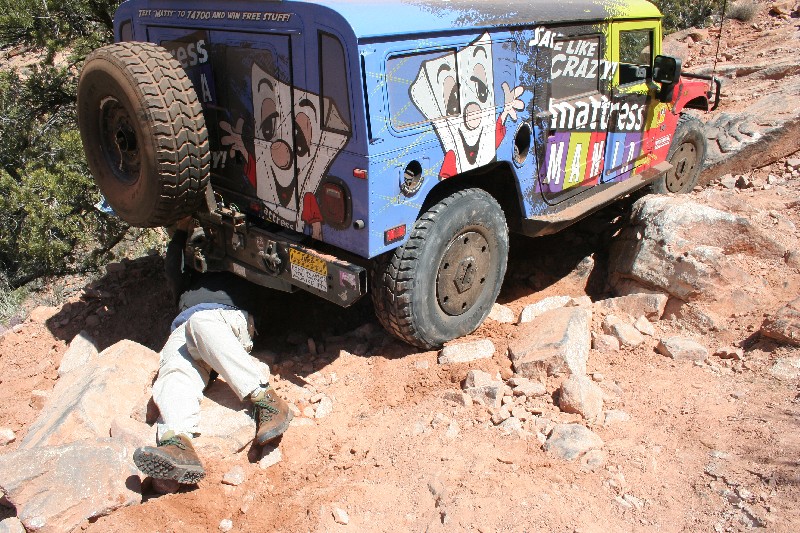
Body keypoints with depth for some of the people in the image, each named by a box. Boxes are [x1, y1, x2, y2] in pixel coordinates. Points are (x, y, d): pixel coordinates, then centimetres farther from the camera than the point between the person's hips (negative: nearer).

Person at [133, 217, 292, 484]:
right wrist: (181, 231, 22)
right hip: (184, 329, 3)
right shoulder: (188, 282, 46)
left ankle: (267, 400, -49)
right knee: (174, 371, -31)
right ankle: (178, 443, -58)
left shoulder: (236, 272, 43)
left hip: (230, 315, -3)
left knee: (201, 322, -40)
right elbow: (173, 271, 25)